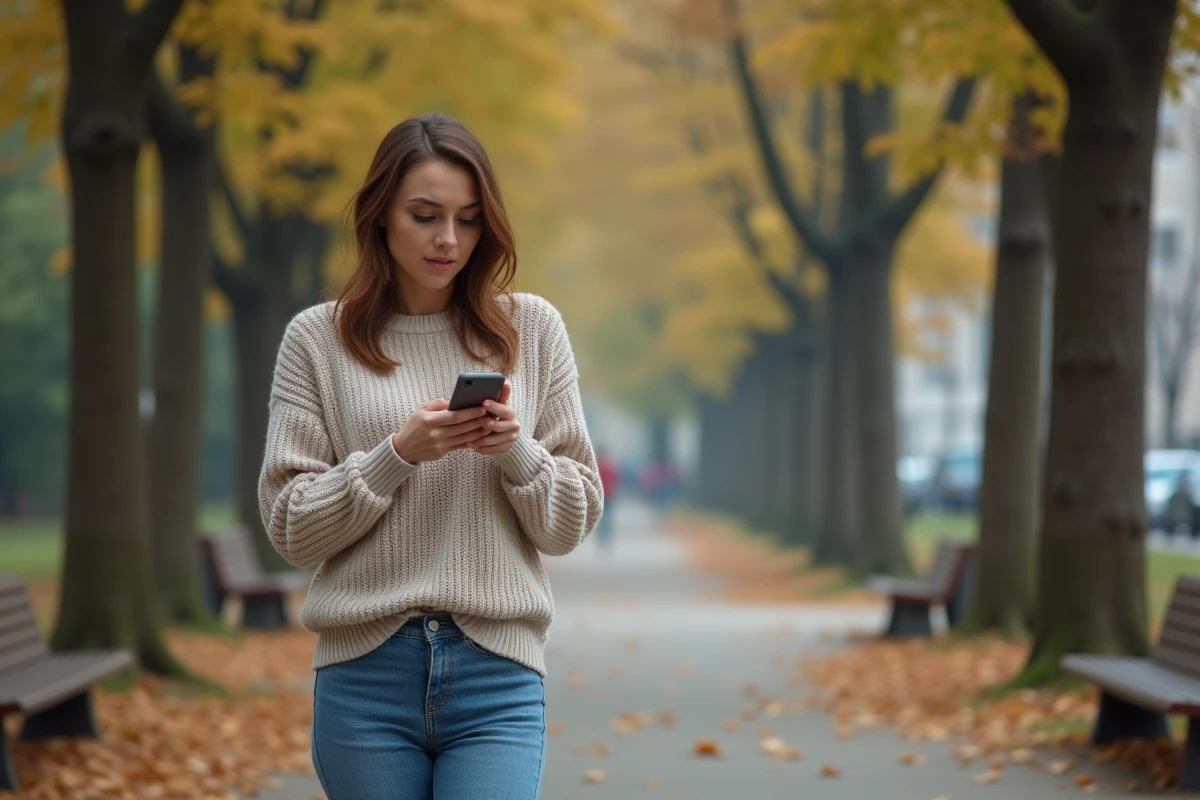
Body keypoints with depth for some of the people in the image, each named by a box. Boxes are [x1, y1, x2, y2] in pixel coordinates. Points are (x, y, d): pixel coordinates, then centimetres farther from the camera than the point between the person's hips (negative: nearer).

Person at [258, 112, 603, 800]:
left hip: (498, 673, 0)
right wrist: (397, 455, -13)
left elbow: (571, 523, 8)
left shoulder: (532, 329, 7)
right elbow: (292, 528, 1)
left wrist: (517, 452, -11)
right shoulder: (318, 339, 4)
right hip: (365, 673, 0)